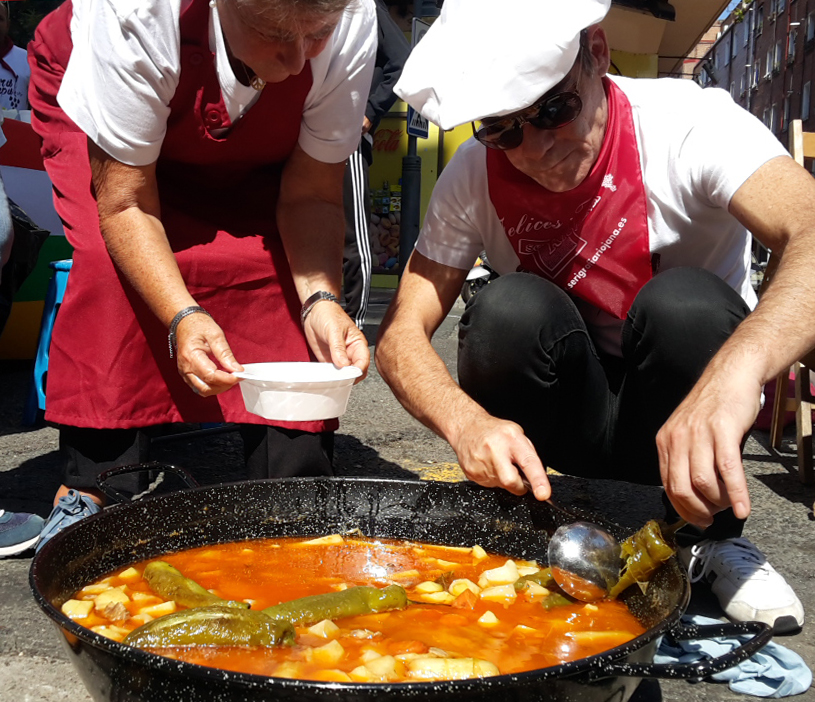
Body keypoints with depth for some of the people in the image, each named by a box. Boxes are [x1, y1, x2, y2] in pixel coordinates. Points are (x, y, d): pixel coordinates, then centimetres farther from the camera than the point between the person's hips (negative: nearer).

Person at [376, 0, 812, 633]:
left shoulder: (690, 124, -20)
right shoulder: (474, 178, -10)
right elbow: (401, 334, -13)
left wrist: (737, 366, -58)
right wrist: (466, 422, -35)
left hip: (694, 412, -1)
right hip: (569, 414, 1)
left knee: (686, 302, -31)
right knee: (510, 308, -27)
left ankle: (711, 542, -7)